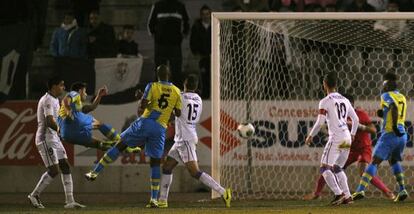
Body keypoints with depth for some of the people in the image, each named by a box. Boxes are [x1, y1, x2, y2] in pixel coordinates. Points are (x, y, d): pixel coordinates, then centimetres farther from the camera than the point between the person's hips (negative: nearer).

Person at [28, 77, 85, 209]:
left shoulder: (55, 100, 17)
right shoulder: (48, 100, -16)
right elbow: (49, 122, -25)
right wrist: (58, 128, -8)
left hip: (54, 139, 10)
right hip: (46, 139, -10)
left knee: (65, 167, 4)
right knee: (54, 170, -11)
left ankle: (70, 201, 3)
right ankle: (34, 195, 1)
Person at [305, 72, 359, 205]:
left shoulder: (325, 102, -6)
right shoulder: (345, 100, 14)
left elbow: (320, 122, -11)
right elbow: (356, 119, 19)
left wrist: (310, 136, 3)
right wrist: (352, 134, 35)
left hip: (336, 138, -7)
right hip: (347, 138, 7)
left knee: (325, 168, -6)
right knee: (337, 168, 19)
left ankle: (339, 193, -22)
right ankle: (347, 196, 10)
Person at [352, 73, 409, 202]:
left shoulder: (386, 96, -4)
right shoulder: (402, 98, 18)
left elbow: (394, 108, -24)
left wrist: (394, 126, -25)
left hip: (389, 134, -7)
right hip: (402, 135, 7)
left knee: (375, 162, -6)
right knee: (393, 161, 24)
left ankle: (360, 190, -13)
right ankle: (402, 190, 10)